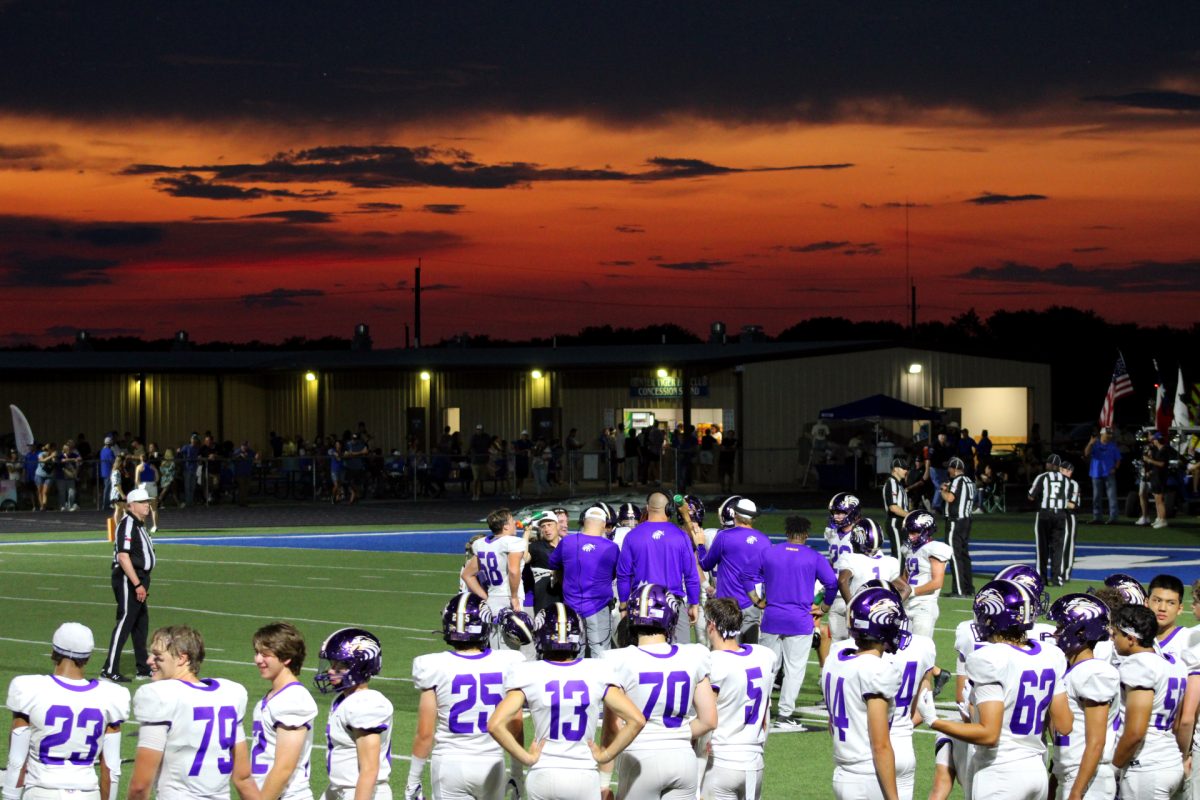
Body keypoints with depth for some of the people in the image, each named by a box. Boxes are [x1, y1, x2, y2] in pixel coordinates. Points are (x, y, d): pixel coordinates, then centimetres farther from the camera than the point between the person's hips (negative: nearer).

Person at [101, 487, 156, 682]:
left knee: (141, 624, 15)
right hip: (127, 580, -10)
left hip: (139, 580, 10)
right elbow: (123, 557, -23)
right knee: (125, 621, -11)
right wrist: (138, 584, -24)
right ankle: (110, 670, -11)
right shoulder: (127, 524, -15)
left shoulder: (140, 525, 18)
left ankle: (144, 669, 23)